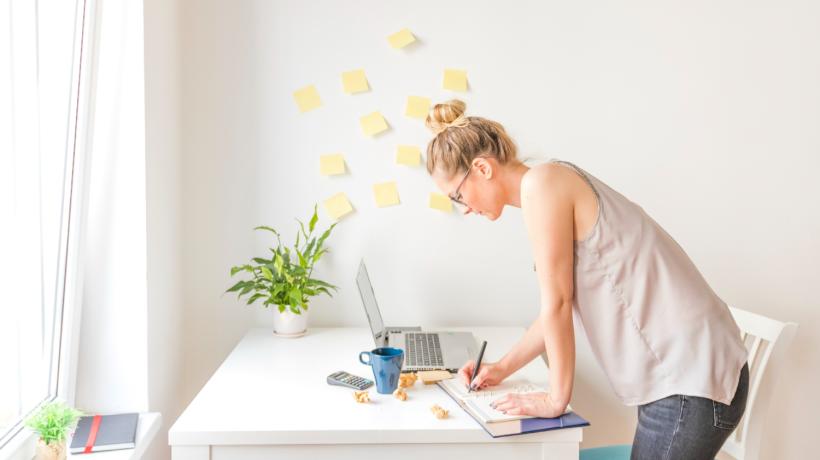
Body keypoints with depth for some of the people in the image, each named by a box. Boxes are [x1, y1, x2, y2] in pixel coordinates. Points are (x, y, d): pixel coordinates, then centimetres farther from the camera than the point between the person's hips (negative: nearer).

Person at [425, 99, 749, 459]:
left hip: (692, 381, -9)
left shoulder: (541, 183, -15)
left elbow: (557, 304, -13)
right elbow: (561, 306, 19)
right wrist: (503, 368, 22)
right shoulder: (554, 185, 13)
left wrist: (556, 399, -3)